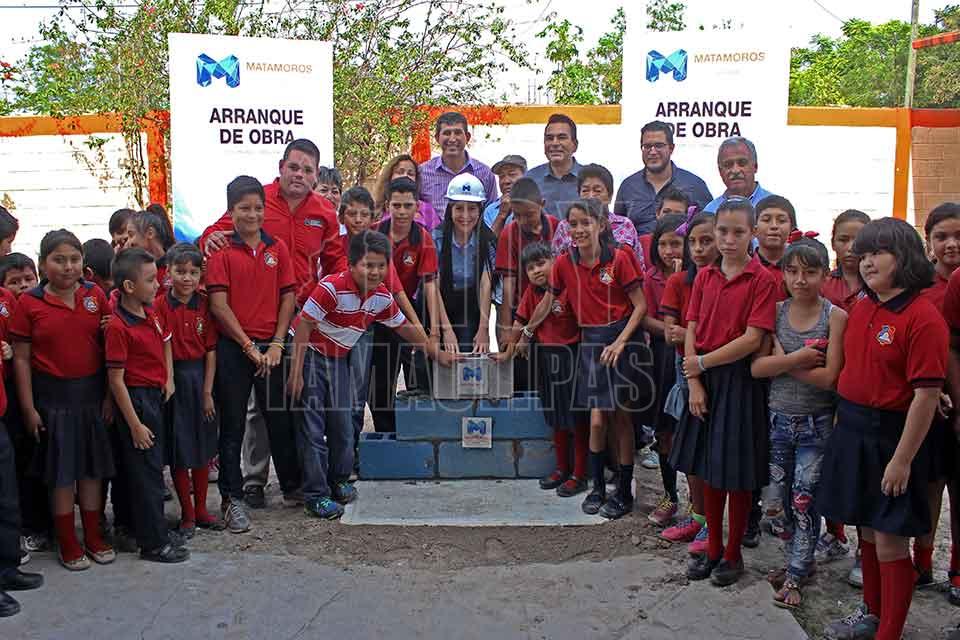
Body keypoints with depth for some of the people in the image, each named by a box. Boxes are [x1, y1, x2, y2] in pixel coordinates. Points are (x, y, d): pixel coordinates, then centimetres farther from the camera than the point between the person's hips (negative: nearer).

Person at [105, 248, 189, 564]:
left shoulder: (150, 314, 5)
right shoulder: (118, 327, -20)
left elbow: (165, 342, 24)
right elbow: (116, 380, -19)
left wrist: (169, 378, 10)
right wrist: (135, 425, -18)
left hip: (156, 396, 8)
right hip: (136, 400, -8)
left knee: (151, 466, 17)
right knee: (147, 471, -1)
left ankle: (151, 529, 30)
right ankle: (154, 543, 9)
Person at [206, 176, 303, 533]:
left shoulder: (277, 248, 6)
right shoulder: (220, 249, -4)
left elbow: (288, 297, 6)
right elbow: (219, 305, -9)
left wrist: (277, 343, -4)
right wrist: (249, 346, -11)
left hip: (271, 346, 3)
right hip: (233, 347, -3)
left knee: (280, 417, 13)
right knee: (232, 424, 6)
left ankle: (292, 486, 29)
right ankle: (232, 498, 17)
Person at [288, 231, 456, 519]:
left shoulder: (382, 297, -5)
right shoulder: (332, 288, -26)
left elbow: (405, 327, 10)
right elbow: (304, 326, -24)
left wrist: (437, 353, 14)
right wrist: (296, 374, -25)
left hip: (339, 360, 7)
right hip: (310, 355, -6)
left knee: (343, 425, 11)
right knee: (313, 429, -6)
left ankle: (338, 481, 31)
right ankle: (316, 495, 1)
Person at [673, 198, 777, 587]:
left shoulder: (762, 280, -10)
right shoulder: (705, 277, 6)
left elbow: (753, 339, -16)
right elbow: (691, 331, 3)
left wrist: (703, 362, -12)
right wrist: (694, 383, -7)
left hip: (739, 380, -5)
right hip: (704, 381, 5)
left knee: (737, 474, 4)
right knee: (708, 470, 14)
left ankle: (733, 555, 21)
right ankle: (712, 548, 28)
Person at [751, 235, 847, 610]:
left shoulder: (835, 317, -9)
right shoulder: (775, 312, 1)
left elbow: (829, 377, -17)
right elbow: (757, 367, -8)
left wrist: (782, 360, -12)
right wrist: (797, 358, -19)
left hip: (816, 424, -4)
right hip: (778, 420, 4)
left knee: (804, 501, 1)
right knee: (775, 502, 10)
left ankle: (795, 577, 16)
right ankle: (799, 561, 32)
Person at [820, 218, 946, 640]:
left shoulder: (923, 318, -17)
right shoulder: (860, 309, 7)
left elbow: (926, 396, -18)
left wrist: (903, 459, -18)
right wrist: (843, 422, 12)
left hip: (890, 435, -7)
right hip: (852, 430, 7)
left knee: (890, 541, 1)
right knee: (867, 531, 20)